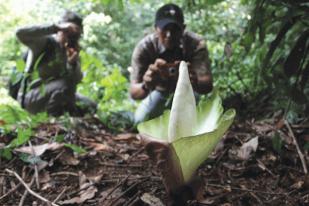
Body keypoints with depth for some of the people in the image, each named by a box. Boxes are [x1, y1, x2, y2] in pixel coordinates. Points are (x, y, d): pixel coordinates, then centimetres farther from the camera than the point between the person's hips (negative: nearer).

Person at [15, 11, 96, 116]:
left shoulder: (72, 50, 4)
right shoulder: (45, 42, -12)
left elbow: (77, 79, -7)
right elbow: (20, 33, -33)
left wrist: (73, 63, -28)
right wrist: (55, 27, -34)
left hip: (53, 94, 7)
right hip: (31, 97, -7)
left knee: (90, 107, 2)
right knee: (67, 85, -32)